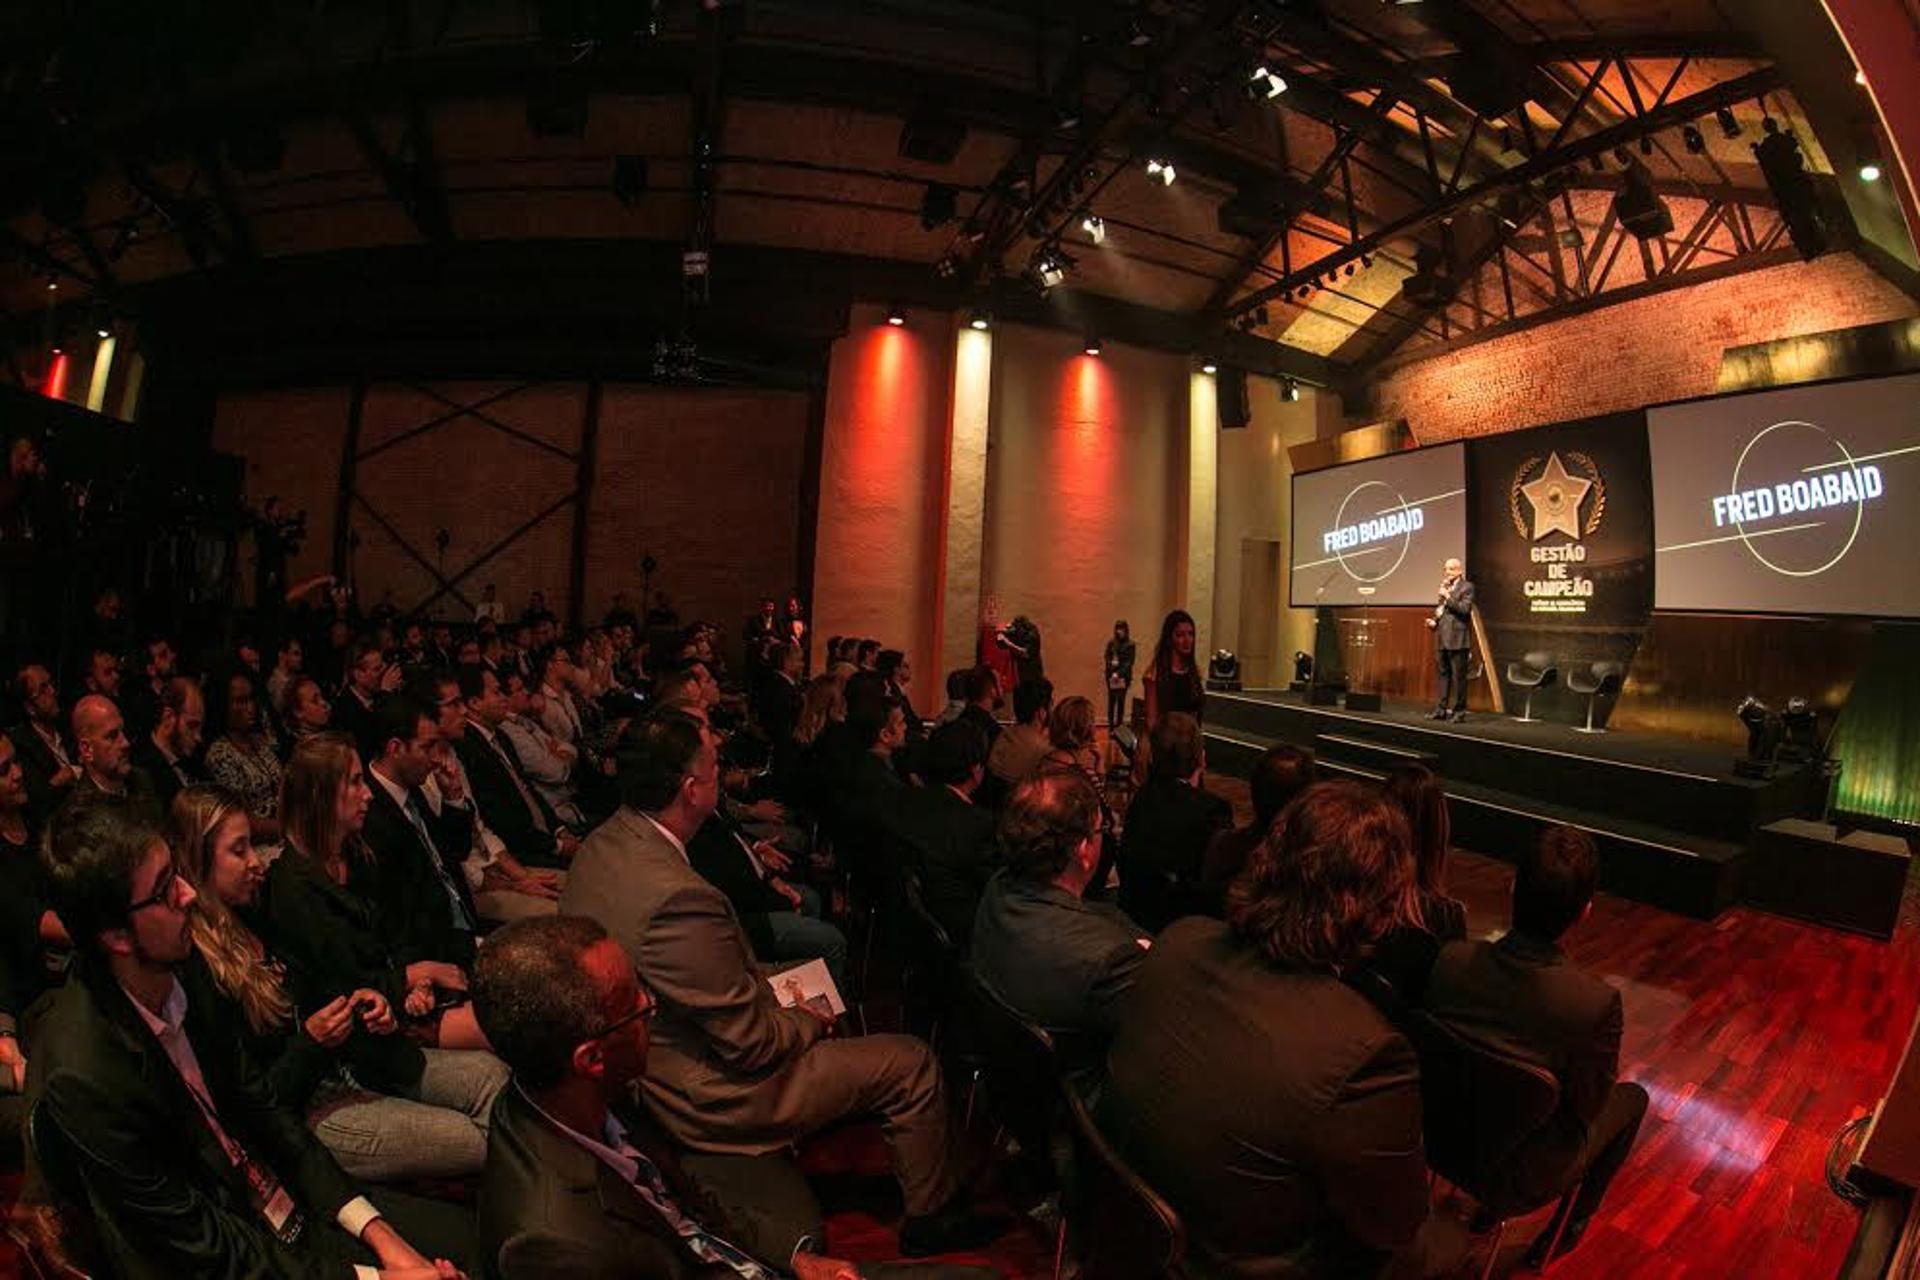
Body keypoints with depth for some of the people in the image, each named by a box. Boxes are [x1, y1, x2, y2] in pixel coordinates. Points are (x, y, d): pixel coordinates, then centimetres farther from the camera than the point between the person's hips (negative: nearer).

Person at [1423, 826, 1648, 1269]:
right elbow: (1588, 1104, -15)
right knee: (1633, 1097, 24)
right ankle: (1566, 1230, 34)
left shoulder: (1447, 960, -24)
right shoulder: (1596, 1003, -33)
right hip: (1527, 1173, -3)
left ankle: (1487, 1199, 39)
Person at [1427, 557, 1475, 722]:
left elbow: (1464, 608, -16)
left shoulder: (1466, 587, -3)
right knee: (1443, 674, 11)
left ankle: (1458, 711, 2)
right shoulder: (1445, 587, 18)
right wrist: (1434, 621, 6)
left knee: (1458, 676, -3)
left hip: (1457, 640, -7)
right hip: (1442, 639, 7)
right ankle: (1441, 709, 15)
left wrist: (1447, 596, -15)